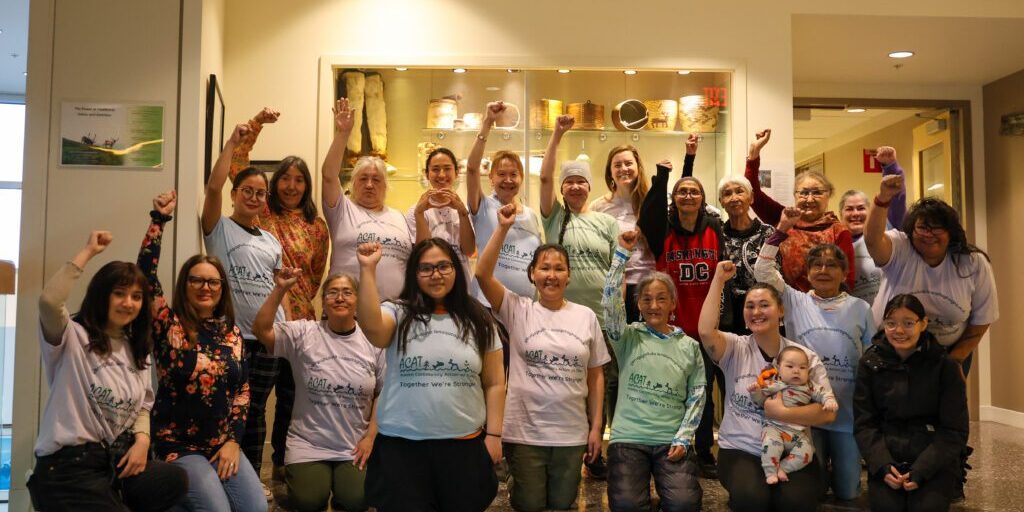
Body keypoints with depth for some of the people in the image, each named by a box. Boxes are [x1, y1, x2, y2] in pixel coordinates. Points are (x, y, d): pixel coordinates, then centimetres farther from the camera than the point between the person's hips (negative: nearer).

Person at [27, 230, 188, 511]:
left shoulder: (137, 350, 16)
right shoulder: (73, 337, -5)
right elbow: (49, 301, -27)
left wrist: (142, 439, -5)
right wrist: (88, 251, -18)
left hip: (117, 460, 6)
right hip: (68, 464, -6)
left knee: (176, 479, -22)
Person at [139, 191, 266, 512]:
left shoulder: (231, 333, 6)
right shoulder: (169, 325, -5)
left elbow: (242, 390, 7)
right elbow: (146, 274, -17)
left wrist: (234, 440, -3)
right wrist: (159, 218, -19)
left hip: (222, 445, 4)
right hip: (178, 445, -4)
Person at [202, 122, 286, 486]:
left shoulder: (271, 242, 17)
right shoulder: (220, 228, 3)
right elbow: (213, 187, -13)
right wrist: (232, 144, -12)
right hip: (232, 333, -4)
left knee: (256, 411, 12)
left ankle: (253, 480, 23)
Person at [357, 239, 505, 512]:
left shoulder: (478, 321, 6)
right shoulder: (399, 314, 1)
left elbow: (494, 383, 7)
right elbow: (371, 326, -23)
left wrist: (493, 434, 1)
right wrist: (367, 269, -24)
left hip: (464, 446, 2)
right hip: (400, 446, -1)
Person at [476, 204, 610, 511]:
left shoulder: (586, 316, 2)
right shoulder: (518, 310, -3)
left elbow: (596, 375, 5)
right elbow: (482, 274, -17)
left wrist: (596, 427, 3)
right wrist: (503, 228, -21)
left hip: (572, 432, 2)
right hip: (524, 431, -2)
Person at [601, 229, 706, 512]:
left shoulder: (689, 346, 8)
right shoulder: (628, 338, 3)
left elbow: (697, 395, 8)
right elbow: (610, 303, -13)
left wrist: (683, 438, -4)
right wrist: (623, 254, -14)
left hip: (672, 440, 1)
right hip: (628, 438, -1)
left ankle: (665, 483, 9)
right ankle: (641, 481, 9)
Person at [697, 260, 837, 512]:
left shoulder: (805, 357, 1)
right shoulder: (735, 348, 0)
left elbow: (828, 412, -5)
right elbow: (706, 331, -23)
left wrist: (781, 413, -17)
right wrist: (719, 279, -16)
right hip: (740, 451, -1)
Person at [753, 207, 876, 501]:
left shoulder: (860, 308, 4)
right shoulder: (796, 302, 1)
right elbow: (763, 270, -9)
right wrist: (781, 230, -14)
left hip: (847, 412, 1)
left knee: (847, 492, 7)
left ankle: (838, 466, 39)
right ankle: (820, 464, 36)